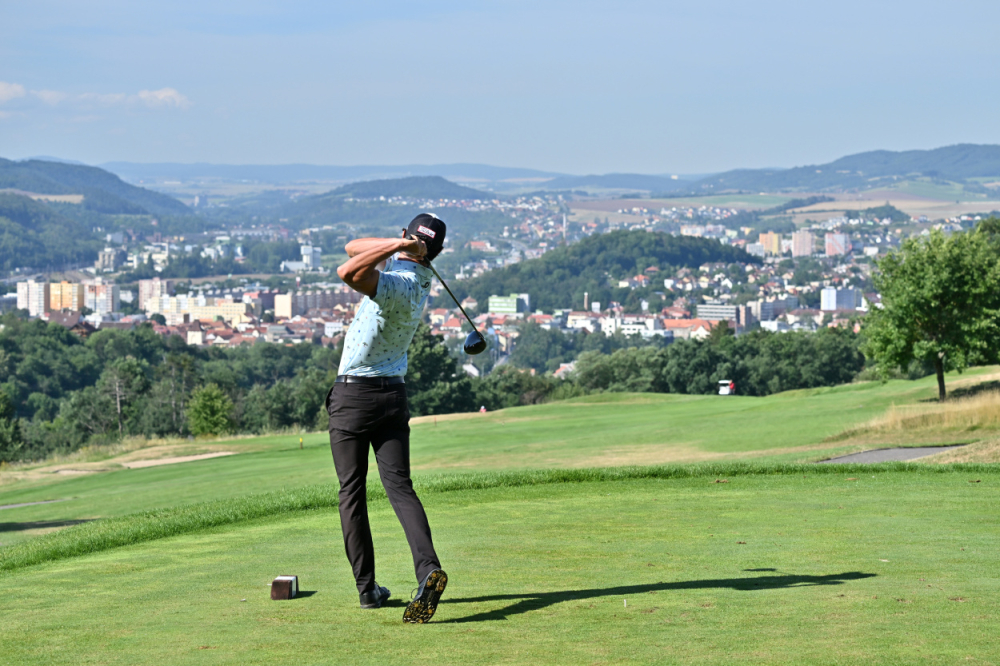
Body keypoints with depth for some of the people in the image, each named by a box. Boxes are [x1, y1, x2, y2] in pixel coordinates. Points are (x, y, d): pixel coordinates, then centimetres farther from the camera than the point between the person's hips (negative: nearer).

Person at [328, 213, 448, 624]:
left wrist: (397, 244, -28)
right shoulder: (420, 275, 5)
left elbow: (348, 273, -38)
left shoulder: (399, 283, -20)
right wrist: (396, 246, -5)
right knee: (399, 486, -1)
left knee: (352, 492, 5)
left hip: (352, 395, -6)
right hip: (393, 394, 6)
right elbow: (353, 248, 10)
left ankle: (367, 587, 7)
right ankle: (428, 568, -22)